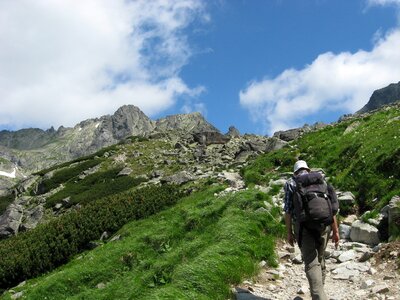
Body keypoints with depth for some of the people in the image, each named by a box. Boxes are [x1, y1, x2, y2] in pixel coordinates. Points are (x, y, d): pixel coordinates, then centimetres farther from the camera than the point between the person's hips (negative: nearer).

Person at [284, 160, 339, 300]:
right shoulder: (320, 180, 15)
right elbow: (331, 208, 9)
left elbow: (288, 209, -1)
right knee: (319, 258, 21)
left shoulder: (291, 183, 7)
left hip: (303, 227, -3)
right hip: (323, 225, 4)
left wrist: (289, 232, 4)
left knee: (311, 263, -8)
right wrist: (335, 231, 11)